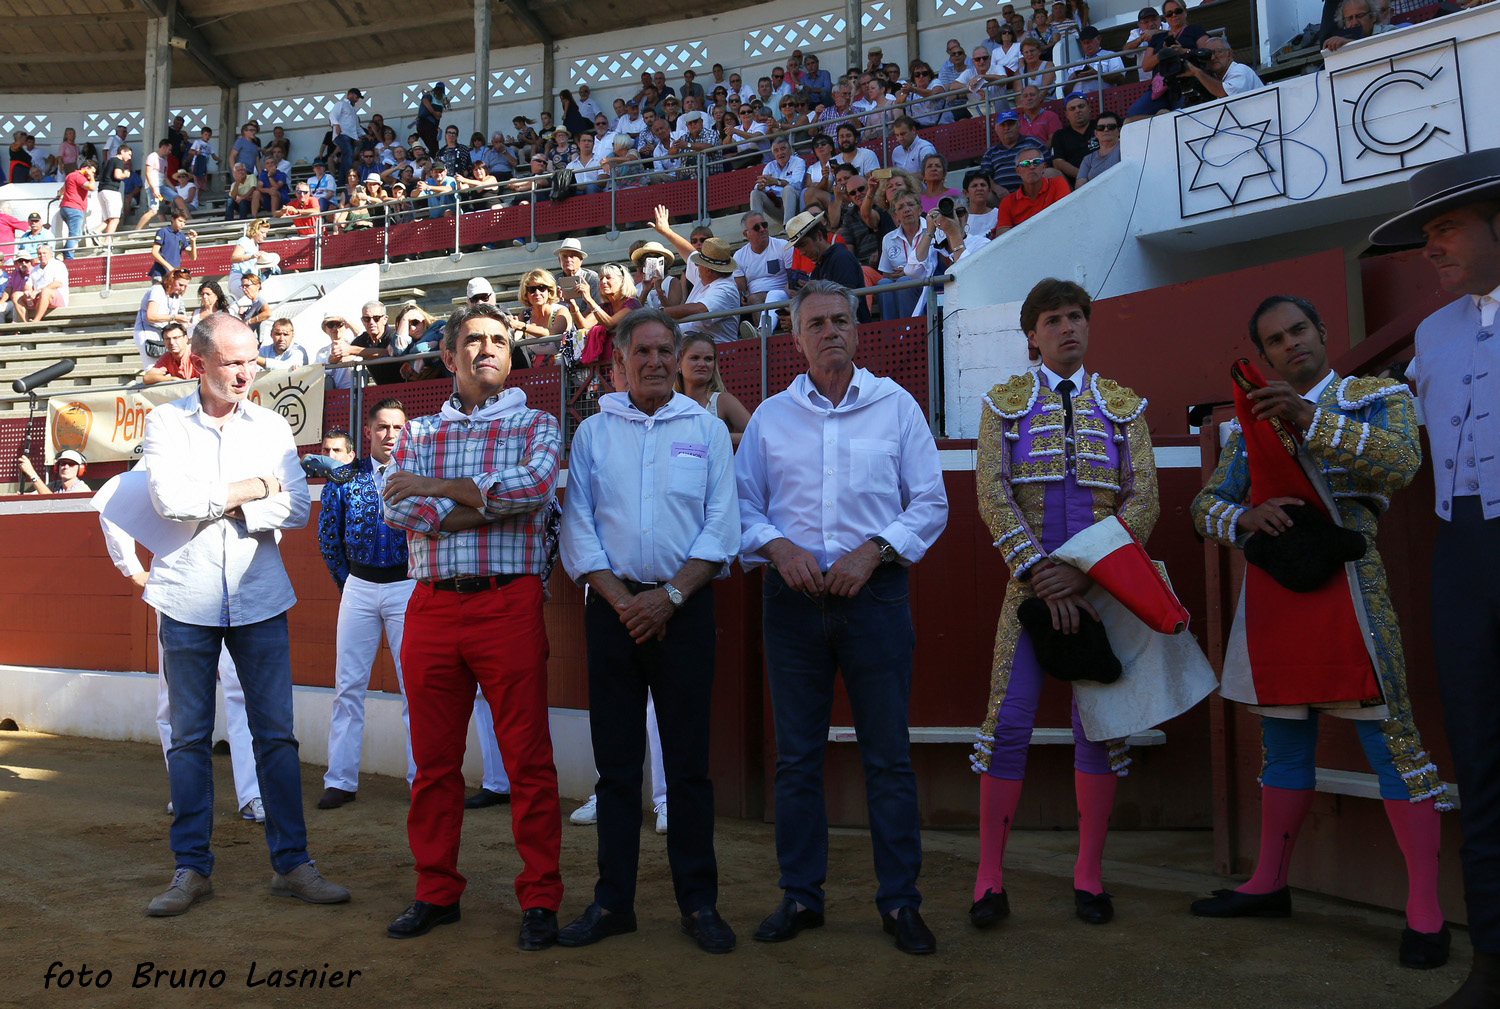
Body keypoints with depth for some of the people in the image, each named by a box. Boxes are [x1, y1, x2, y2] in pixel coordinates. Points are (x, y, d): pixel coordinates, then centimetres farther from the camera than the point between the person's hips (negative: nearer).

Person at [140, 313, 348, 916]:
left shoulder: (270, 426, 7)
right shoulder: (166, 422, 2)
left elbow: (298, 507, -3)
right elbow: (169, 499, -13)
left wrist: (228, 506, -13)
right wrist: (253, 489, -8)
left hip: (259, 596, 1)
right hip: (188, 599, -1)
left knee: (276, 733, 2)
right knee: (189, 736, 7)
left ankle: (291, 862, 11)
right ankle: (192, 867, 19)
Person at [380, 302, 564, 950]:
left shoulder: (535, 425, 8)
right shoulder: (418, 434, 16)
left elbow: (535, 485, -14)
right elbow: (398, 510, -2)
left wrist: (436, 488, -7)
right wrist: (490, 503, -11)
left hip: (508, 601, -3)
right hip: (431, 606, 3)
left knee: (528, 759, -1)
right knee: (434, 758, 10)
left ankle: (540, 899, 11)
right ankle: (436, 893, 25)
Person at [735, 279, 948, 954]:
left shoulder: (896, 406, 7)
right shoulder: (769, 416, 11)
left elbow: (931, 502, 4)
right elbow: (742, 504, 10)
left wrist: (874, 550, -10)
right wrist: (778, 545, -9)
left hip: (874, 591, -1)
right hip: (793, 596, 2)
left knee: (888, 756, 1)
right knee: (796, 756, 7)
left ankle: (899, 901, 14)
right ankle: (800, 895, 20)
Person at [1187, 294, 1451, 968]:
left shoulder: (1378, 396, 5)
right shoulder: (1251, 422, 15)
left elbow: (1402, 463, -15)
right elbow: (1206, 505, 11)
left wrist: (1309, 418, -24)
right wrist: (1246, 517, -11)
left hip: (1347, 585, -4)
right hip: (1271, 593, 4)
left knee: (1389, 737, -6)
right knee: (1283, 745, 12)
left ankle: (1425, 911, 3)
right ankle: (1269, 886, 22)